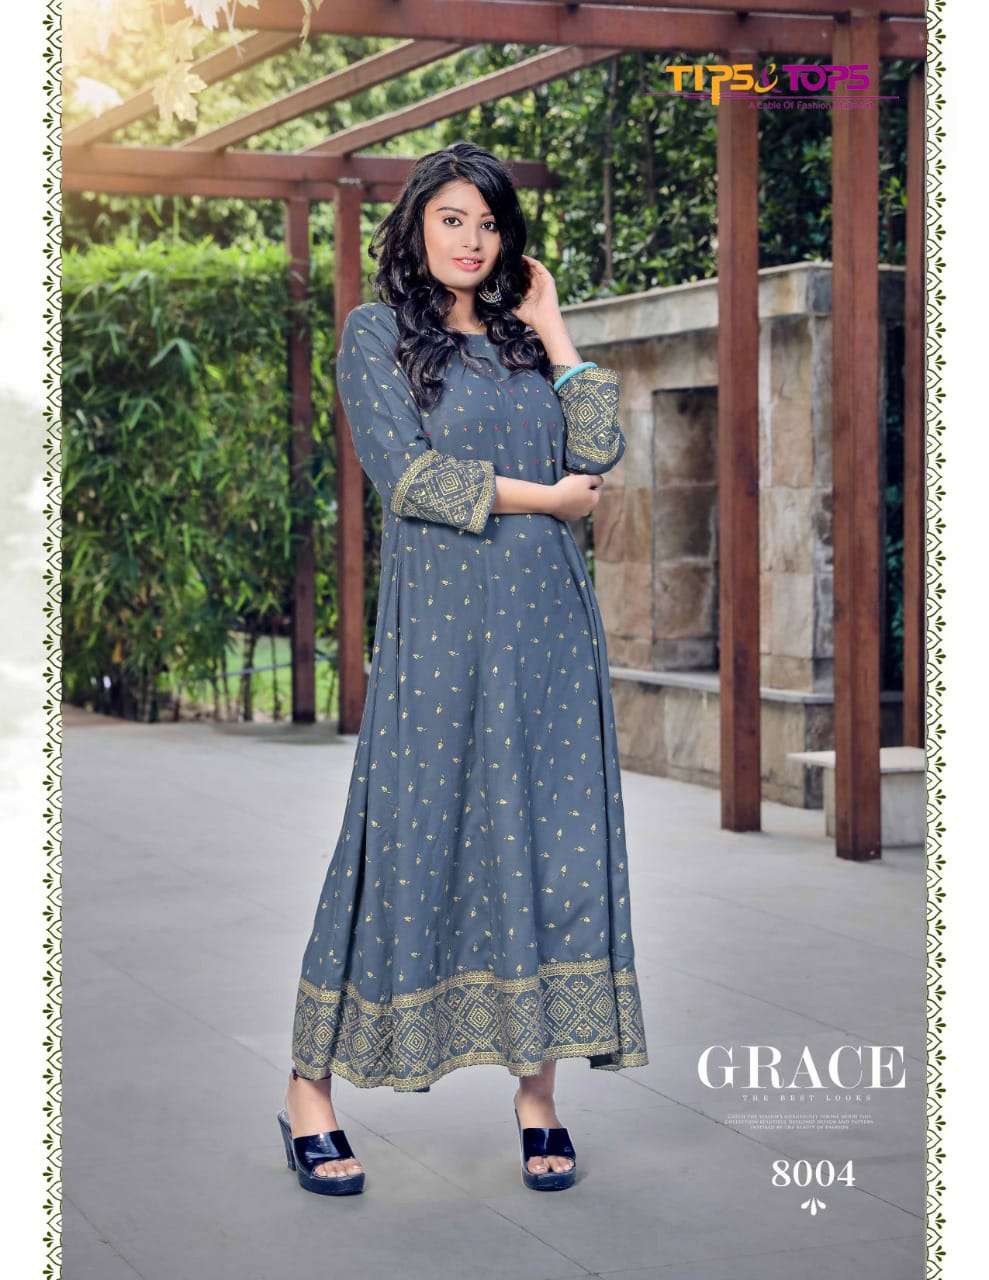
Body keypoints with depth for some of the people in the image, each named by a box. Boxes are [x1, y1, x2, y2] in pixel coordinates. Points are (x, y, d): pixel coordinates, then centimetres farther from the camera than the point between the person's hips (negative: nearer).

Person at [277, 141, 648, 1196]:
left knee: (551, 842, 0)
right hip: (439, 617, -4)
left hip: (548, 620, 5)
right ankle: (311, 1090, 4)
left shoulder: (522, 339, 18)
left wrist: (551, 330, 7)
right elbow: (406, 474, -8)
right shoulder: (377, 331, 5)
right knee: (408, 839, -5)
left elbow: (599, 453, 4)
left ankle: (538, 1098, 5)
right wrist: (538, 496, -4)